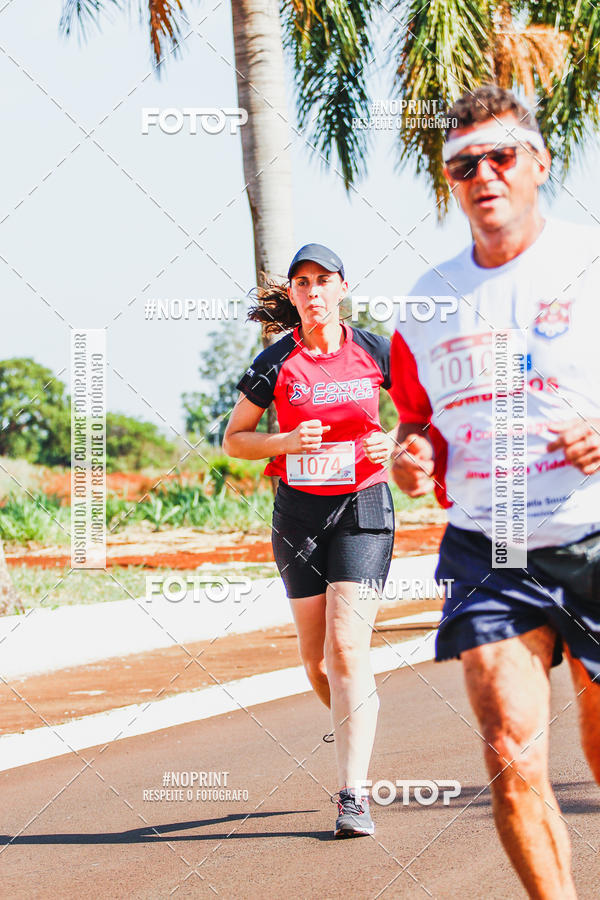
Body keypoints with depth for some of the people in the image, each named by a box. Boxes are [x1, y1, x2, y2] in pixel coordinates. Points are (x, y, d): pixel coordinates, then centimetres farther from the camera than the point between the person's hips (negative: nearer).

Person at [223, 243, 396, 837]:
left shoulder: (373, 352, -1)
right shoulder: (275, 364, -1)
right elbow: (233, 440, 5)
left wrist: (395, 442, -8)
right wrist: (286, 443, -14)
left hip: (363, 508, -2)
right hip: (298, 513, 2)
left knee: (347, 648, -14)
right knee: (315, 657, 7)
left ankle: (353, 796, -15)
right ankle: (352, 732, 39)